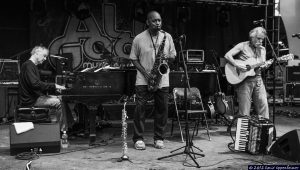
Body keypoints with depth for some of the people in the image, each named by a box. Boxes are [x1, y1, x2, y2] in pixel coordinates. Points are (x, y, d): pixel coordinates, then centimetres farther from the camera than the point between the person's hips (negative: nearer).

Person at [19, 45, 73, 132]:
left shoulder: (32, 66, 19)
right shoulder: (28, 65, -15)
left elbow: (39, 84, 18)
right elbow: (35, 84, -28)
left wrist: (54, 88, 5)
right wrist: (54, 86, -24)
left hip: (36, 96, 10)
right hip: (31, 100, -10)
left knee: (61, 98, 9)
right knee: (59, 103, -17)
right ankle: (63, 130, -9)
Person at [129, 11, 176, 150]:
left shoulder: (167, 37, 5)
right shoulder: (139, 39, -2)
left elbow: (173, 57, 11)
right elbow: (134, 59, 1)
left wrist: (167, 57, -13)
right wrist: (145, 73, -12)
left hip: (163, 80, 2)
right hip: (143, 80, -2)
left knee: (162, 109, 5)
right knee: (140, 108, -3)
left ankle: (159, 138, 19)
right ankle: (138, 139, 9)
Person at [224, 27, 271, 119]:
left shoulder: (262, 49, 15)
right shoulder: (243, 46, -2)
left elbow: (262, 66, 15)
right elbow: (227, 55, -10)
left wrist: (265, 66, -8)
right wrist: (237, 65, -21)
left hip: (257, 79, 5)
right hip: (244, 80, -5)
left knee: (263, 106, 0)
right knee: (244, 111, -3)